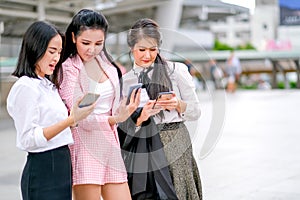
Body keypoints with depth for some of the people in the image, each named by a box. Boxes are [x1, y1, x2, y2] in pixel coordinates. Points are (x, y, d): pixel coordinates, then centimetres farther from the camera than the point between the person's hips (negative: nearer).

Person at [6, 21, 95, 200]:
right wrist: (71, 120, -26)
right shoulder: (26, 87, -12)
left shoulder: (49, 85, 15)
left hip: (61, 166, 9)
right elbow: (28, 139, -20)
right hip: (42, 171, -8)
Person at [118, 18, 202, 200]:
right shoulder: (124, 81, 9)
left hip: (173, 145, -2)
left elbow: (196, 112, 5)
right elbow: (123, 126, 7)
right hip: (140, 151, 2)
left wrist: (178, 105, -14)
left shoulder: (177, 70, 3)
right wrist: (140, 117, -12)